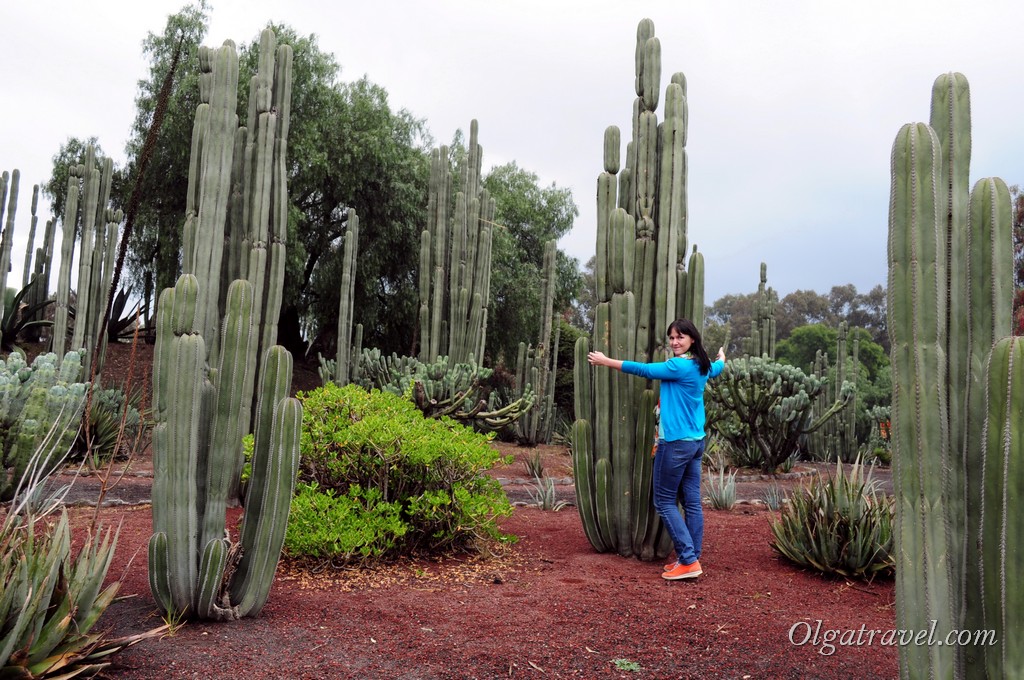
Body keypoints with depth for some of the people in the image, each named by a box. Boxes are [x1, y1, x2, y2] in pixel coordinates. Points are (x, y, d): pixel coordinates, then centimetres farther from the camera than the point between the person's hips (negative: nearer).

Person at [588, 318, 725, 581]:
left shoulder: (678, 366, -16)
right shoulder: (702, 366, 10)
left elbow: (643, 370, -12)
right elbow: (716, 368, 33)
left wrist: (606, 361, -3)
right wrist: (722, 358, 58)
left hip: (676, 442, -9)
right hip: (695, 441, 9)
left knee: (664, 502, -1)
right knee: (692, 501, 9)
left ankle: (688, 560, -3)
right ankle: (691, 559, 14)